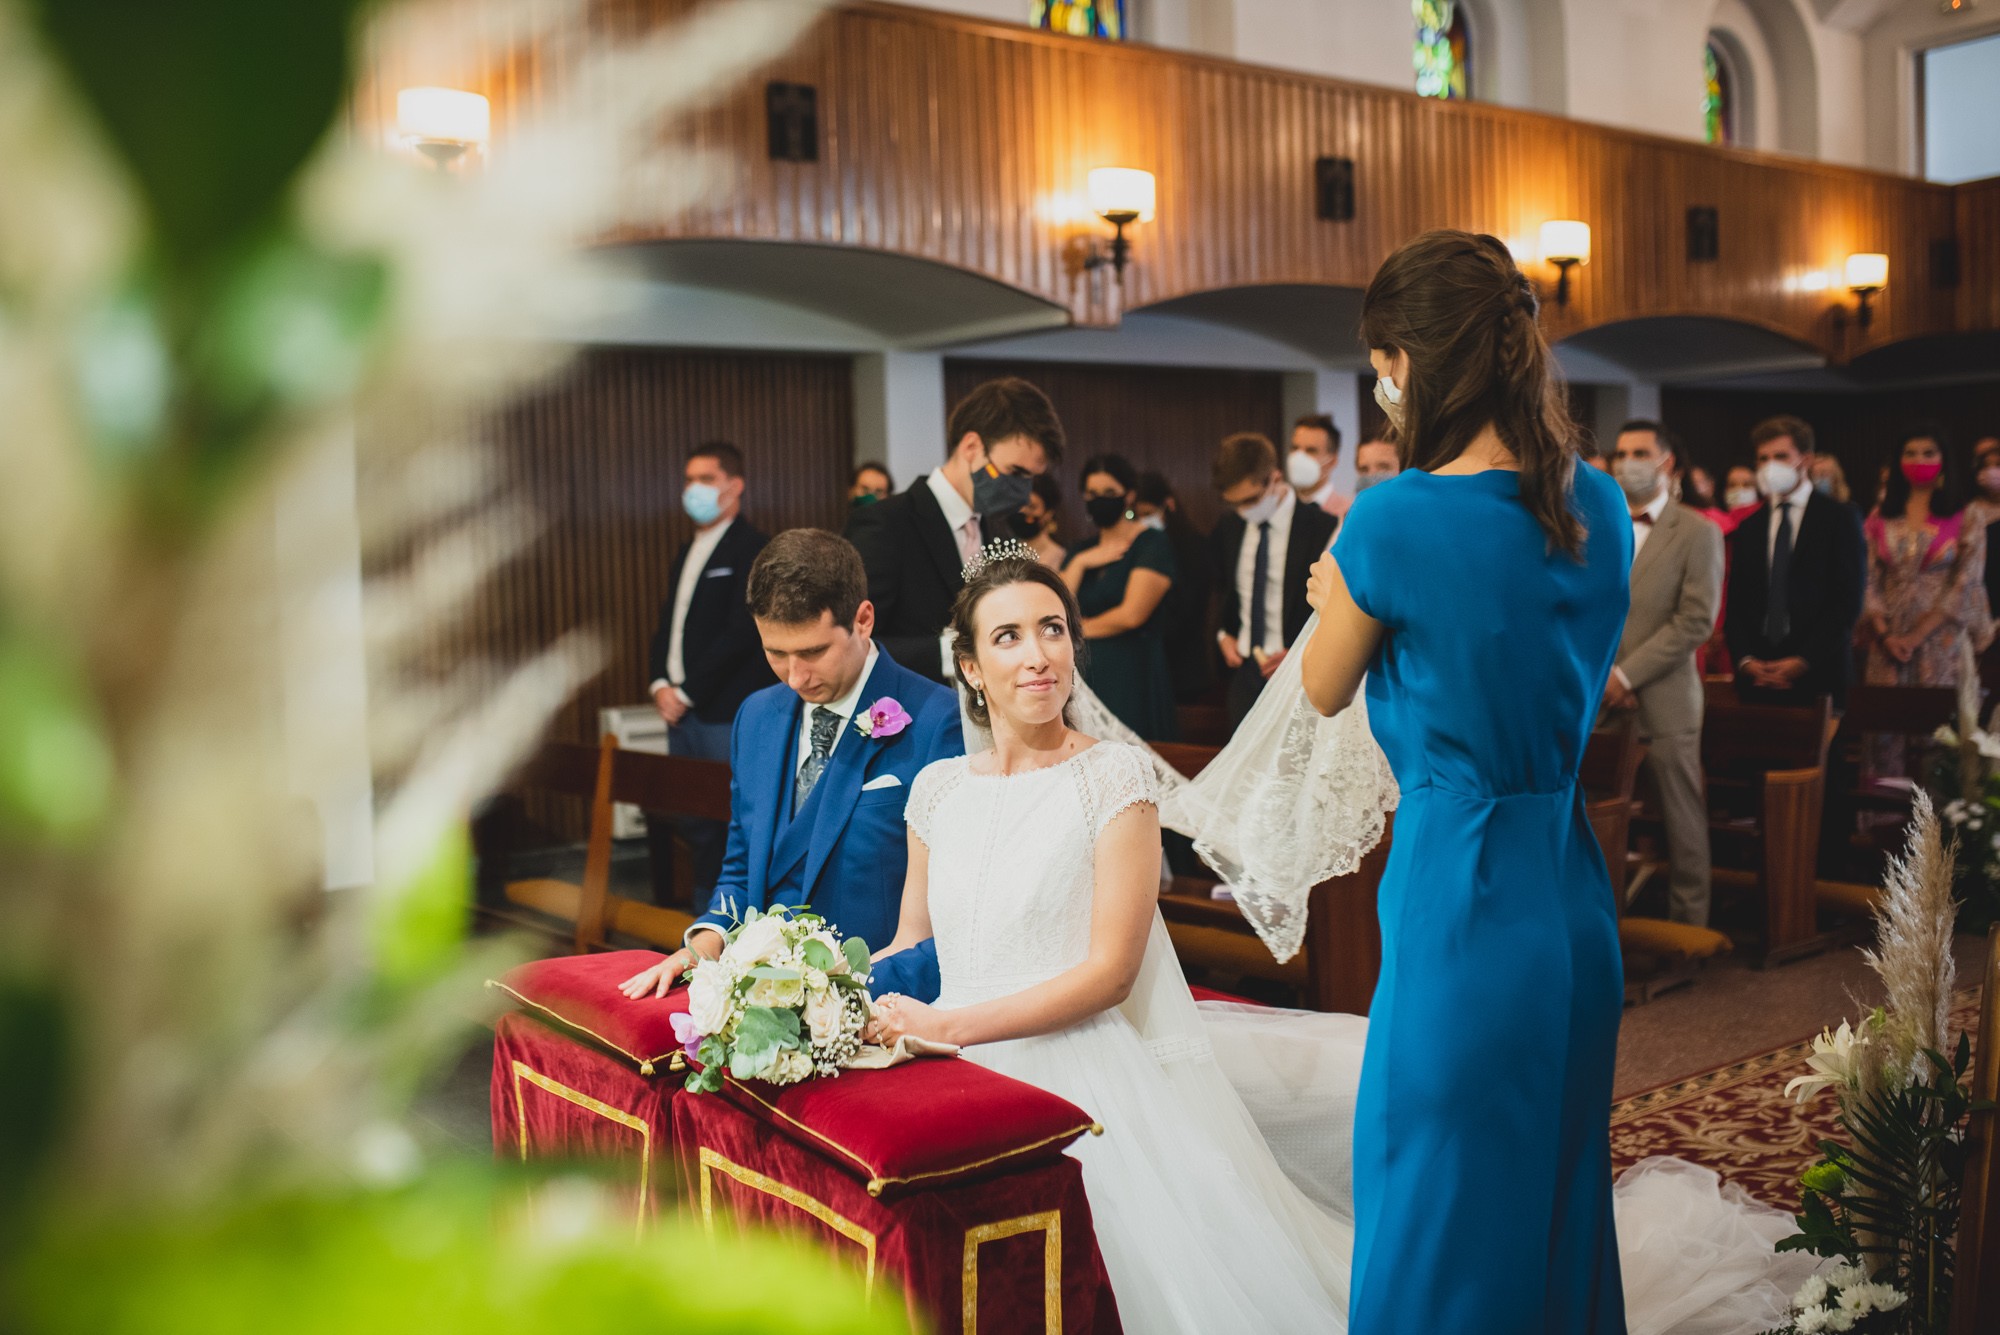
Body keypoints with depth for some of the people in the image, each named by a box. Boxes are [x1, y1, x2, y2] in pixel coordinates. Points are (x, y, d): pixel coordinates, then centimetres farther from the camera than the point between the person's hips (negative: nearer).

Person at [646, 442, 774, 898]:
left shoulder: (752, 548, -7)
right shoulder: (687, 552, 19)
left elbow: (740, 632, -14)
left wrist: (687, 693, -13)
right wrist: (660, 684, 3)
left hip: (727, 713, -8)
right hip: (681, 708, 8)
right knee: (691, 821, 11)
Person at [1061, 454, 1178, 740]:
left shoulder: (1152, 543, -3)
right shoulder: (1081, 552, 15)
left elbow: (1132, 614, -12)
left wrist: (1080, 628, 2)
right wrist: (1078, 564, -4)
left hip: (1131, 672, -5)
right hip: (1085, 673, 5)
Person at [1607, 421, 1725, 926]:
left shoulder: (1698, 533, 1)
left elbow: (1696, 621, -7)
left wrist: (1627, 675, -12)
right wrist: (1601, 673, -6)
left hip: (1664, 701, -3)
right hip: (1597, 701, 3)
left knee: (1682, 821, 3)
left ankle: (1688, 924, 13)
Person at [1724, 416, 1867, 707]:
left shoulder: (1840, 518, 4)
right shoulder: (1748, 528, 15)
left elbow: (1848, 600, -3)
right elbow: (1736, 604, 12)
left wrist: (1803, 661, -11)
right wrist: (1744, 659, -5)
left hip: (1818, 675, -3)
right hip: (1755, 678, 3)